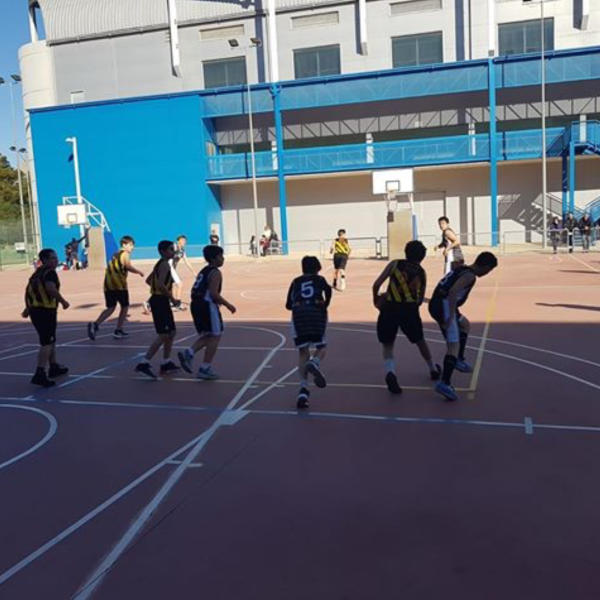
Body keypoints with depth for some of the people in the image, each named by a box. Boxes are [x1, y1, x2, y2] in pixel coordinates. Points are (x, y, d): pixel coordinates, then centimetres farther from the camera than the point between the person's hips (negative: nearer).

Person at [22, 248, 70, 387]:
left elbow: (28, 290, 23)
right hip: (46, 311, -10)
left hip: (35, 310, 10)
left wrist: (28, 308, 31)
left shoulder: (37, 273, 17)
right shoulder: (50, 273, -11)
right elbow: (51, 288, -29)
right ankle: (40, 374, -15)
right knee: (47, 343, -9)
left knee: (51, 340, 23)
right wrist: (63, 301, -19)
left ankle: (54, 367, 35)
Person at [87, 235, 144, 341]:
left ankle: (95, 324, -8)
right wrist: (139, 272, -6)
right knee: (125, 307, 10)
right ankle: (118, 331, 11)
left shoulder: (115, 255, 23)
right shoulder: (125, 254, -1)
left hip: (108, 285, 7)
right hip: (119, 285, -7)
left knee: (110, 308, 13)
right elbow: (128, 266, -19)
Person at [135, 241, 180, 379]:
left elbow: (148, 280, 26)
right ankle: (144, 364, -11)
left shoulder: (160, 264, 16)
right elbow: (161, 284, -27)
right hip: (160, 301, -10)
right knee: (163, 335, -10)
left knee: (171, 333, 17)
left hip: (159, 301, 10)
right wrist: (172, 298, -18)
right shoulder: (165, 265, -14)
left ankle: (166, 363, 23)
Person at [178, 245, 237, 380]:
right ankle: (205, 369, 1)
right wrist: (227, 305, -10)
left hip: (196, 304, 9)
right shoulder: (215, 273, -10)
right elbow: (214, 293, -20)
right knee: (215, 337, 1)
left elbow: (196, 291, 20)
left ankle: (188, 353, -1)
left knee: (207, 336, 19)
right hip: (208, 306, -9)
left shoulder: (204, 271, 18)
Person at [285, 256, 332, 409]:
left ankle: (303, 388, -8)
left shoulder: (296, 281, 24)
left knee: (303, 352, 6)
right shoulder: (319, 279, 18)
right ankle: (314, 363, -22)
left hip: (298, 313, 2)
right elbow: (328, 289, -5)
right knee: (321, 347, 14)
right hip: (317, 312, -2)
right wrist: (326, 305, 10)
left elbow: (288, 305, 21)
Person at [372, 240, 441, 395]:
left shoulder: (395, 264, 8)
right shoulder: (421, 273, 14)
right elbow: (420, 300, 16)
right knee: (420, 341, 26)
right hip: (410, 310, 2)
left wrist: (376, 300, 16)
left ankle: (390, 372, -19)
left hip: (389, 309, -1)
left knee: (387, 346, 10)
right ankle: (433, 370, 45)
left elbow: (376, 285, -1)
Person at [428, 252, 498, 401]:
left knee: (464, 324, 33)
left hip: (436, 304, 10)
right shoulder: (470, 276, -11)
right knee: (454, 345, -12)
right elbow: (453, 292, -26)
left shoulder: (461, 269, 18)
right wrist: (451, 315, -26)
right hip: (444, 306, -10)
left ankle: (459, 359, 34)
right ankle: (444, 383, -21)